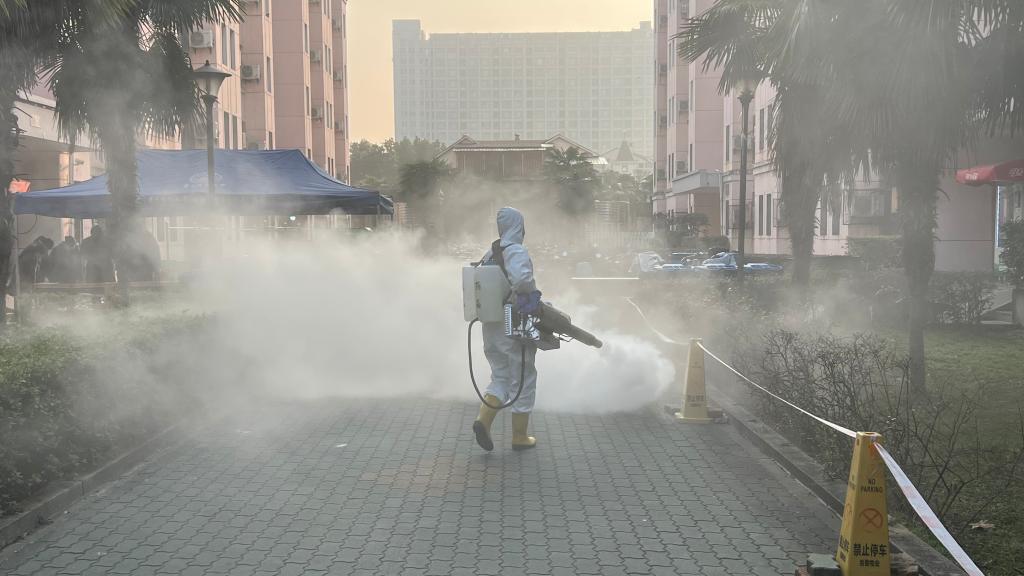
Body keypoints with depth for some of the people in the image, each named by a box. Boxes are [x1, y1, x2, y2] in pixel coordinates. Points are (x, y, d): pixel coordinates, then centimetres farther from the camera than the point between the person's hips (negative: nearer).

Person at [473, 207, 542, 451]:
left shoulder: (490, 254, 11)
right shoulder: (517, 252, -15)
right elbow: (521, 279, -33)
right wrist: (533, 295, -15)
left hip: (491, 327, 7)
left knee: (500, 377, 16)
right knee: (523, 381, 6)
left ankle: (483, 420, -5)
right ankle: (520, 437, 15)